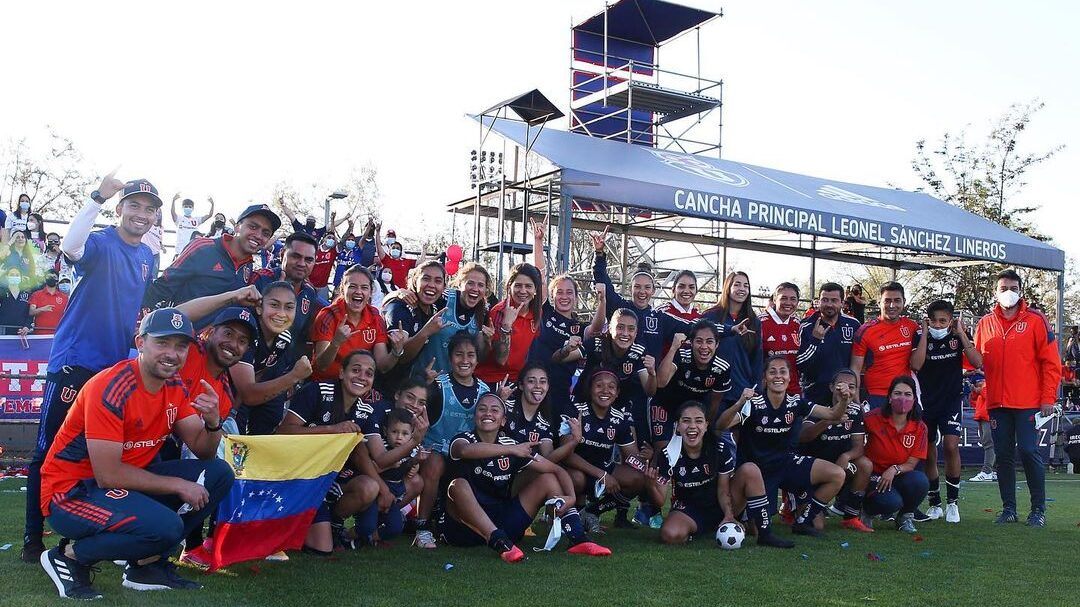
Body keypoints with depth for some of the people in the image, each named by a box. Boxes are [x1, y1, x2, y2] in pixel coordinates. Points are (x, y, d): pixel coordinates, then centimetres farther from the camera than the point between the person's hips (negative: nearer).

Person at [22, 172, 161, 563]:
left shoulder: (148, 258, 11)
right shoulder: (101, 243, -9)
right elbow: (70, 247, -33)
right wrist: (98, 197, -39)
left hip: (117, 366, 6)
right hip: (75, 362, -6)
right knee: (49, 451, 0)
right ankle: (32, 537, 11)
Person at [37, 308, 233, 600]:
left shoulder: (175, 387, 1)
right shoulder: (110, 388, -23)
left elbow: (203, 452, 2)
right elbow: (108, 475, -25)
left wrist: (213, 421, -20)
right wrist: (177, 485, -19)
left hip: (130, 482, 8)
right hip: (71, 492, -8)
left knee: (219, 474, -5)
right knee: (166, 526, -31)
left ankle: (147, 564, 2)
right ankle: (69, 555, -4)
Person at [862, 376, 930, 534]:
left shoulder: (919, 427, -4)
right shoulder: (875, 417, -13)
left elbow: (911, 464, -5)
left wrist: (894, 470, -24)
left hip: (898, 477, 4)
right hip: (873, 476, -3)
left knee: (920, 481, -29)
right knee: (891, 502, -33)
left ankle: (905, 517, 3)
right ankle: (866, 509, 6)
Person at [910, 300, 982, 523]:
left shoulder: (959, 335, -3)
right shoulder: (920, 336, -6)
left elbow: (977, 362, -15)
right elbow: (915, 365, -22)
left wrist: (961, 334, -18)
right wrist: (925, 333, -19)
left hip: (952, 399, 0)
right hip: (926, 401, 0)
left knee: (951, 446, -17)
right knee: (928, 453, 5)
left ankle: (952, 502, -2)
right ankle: (935, 503, 20)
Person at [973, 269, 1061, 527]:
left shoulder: (1035, 320, 1)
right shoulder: (985, 323, 10)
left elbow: (1051, 362, -1)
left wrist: (1048, 398, -6)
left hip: (1028, 402, -3)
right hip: (997, 403, 4)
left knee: (1029, 452, -4)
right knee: (1003, 455, 7)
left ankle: (1038, 509, 9)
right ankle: (1008, 508, 16)